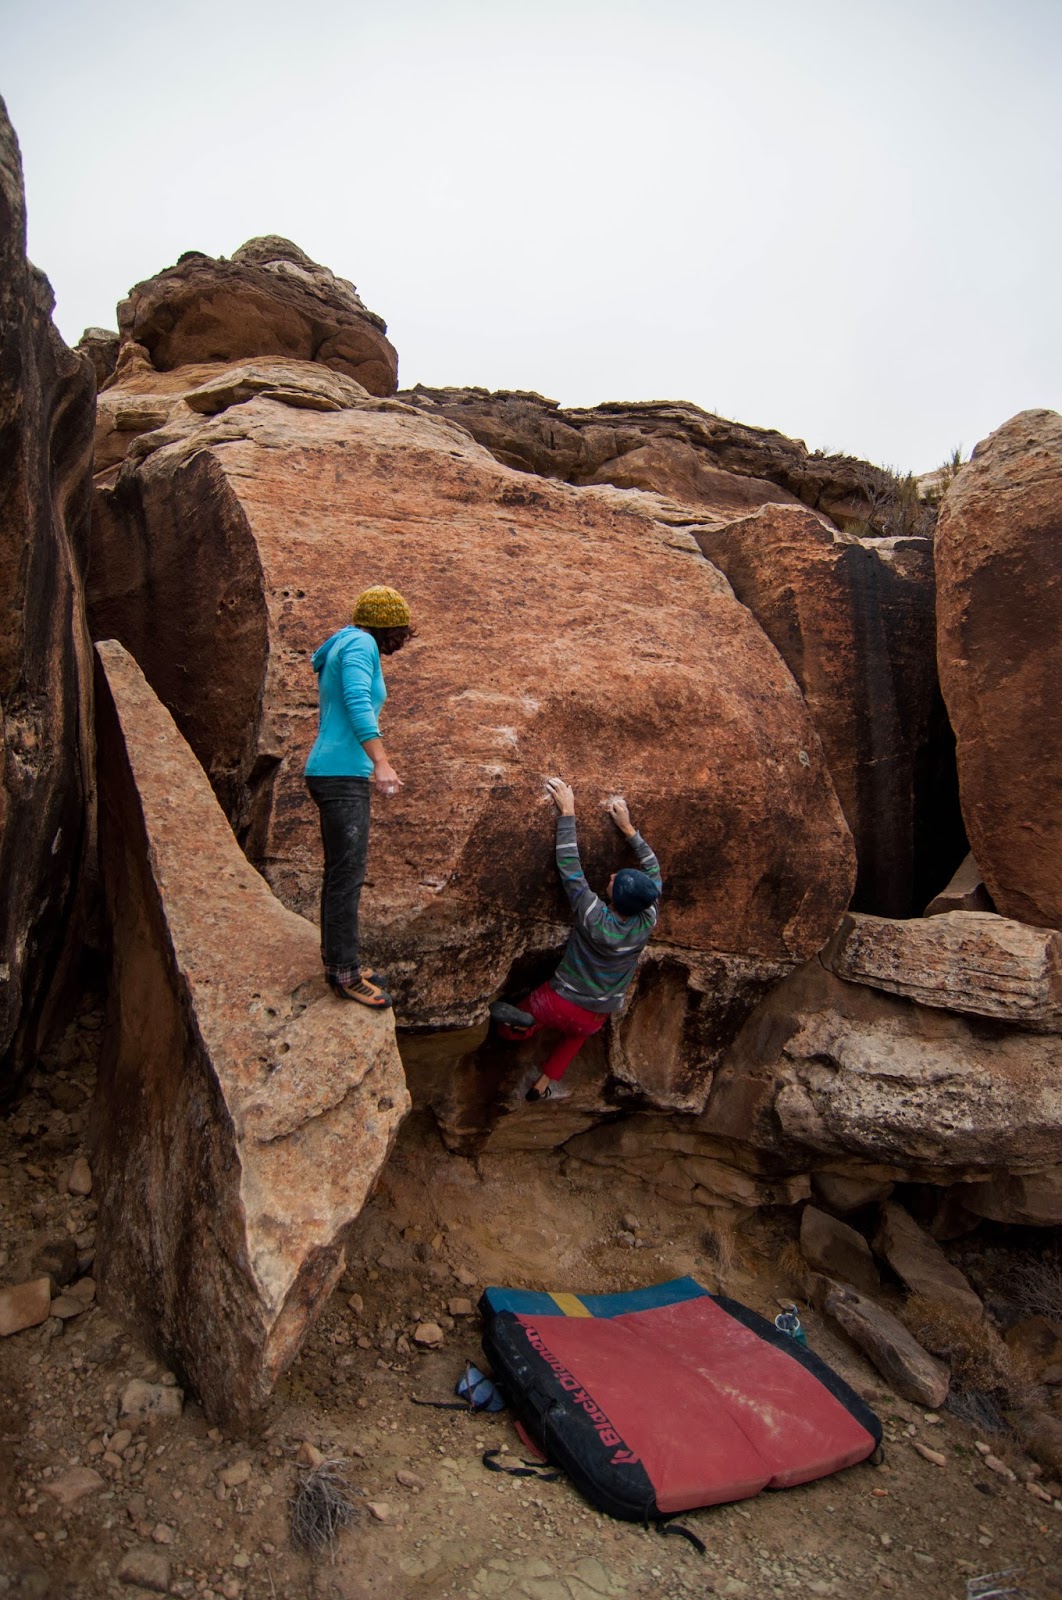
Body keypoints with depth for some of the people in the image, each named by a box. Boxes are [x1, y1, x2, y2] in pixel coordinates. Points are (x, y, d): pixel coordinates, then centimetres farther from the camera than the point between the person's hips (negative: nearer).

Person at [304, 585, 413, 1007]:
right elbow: (358, 702, -23)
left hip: (336, 774, 10)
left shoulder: (344, 647, 22)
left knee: (340, 874, 14)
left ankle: (337, 962, 22)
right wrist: (381, 762, -29)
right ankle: (345, 973, -4)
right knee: (348, 875, -8)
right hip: (342, 775, -10)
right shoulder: (360, 644, -8)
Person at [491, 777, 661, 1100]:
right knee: (578, 1031, 39)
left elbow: (570, 868, -29)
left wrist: (567, 814, -25)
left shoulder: (595, 919, -32)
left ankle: (523, 1022, -14)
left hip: (559, 1003, -4)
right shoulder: (647, 923, -19)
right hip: (596, 1017, 4)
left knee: (507, 1031, 18)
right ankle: (545, 1082, 26)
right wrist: (627, 827, -3)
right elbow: (653, 870, -4)